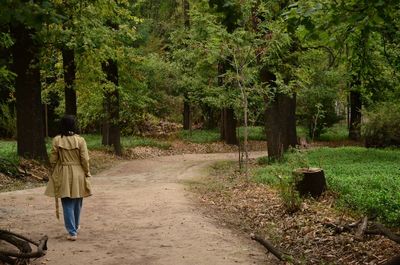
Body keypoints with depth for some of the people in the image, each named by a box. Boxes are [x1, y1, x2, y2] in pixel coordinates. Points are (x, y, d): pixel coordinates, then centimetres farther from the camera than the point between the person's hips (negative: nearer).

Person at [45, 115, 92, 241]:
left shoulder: (56, 140, -8)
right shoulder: (80, 140, -10)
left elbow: (53, 159, -3)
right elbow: (85, 160, -8)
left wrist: (54, 173, 11)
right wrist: (87, 174, 5)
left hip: (63, 175, -1)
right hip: (78, 174, 1)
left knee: (67, 203, 3)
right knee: (77, 202, 18)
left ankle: (72, 232, -3)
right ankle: (75, 227, 35)